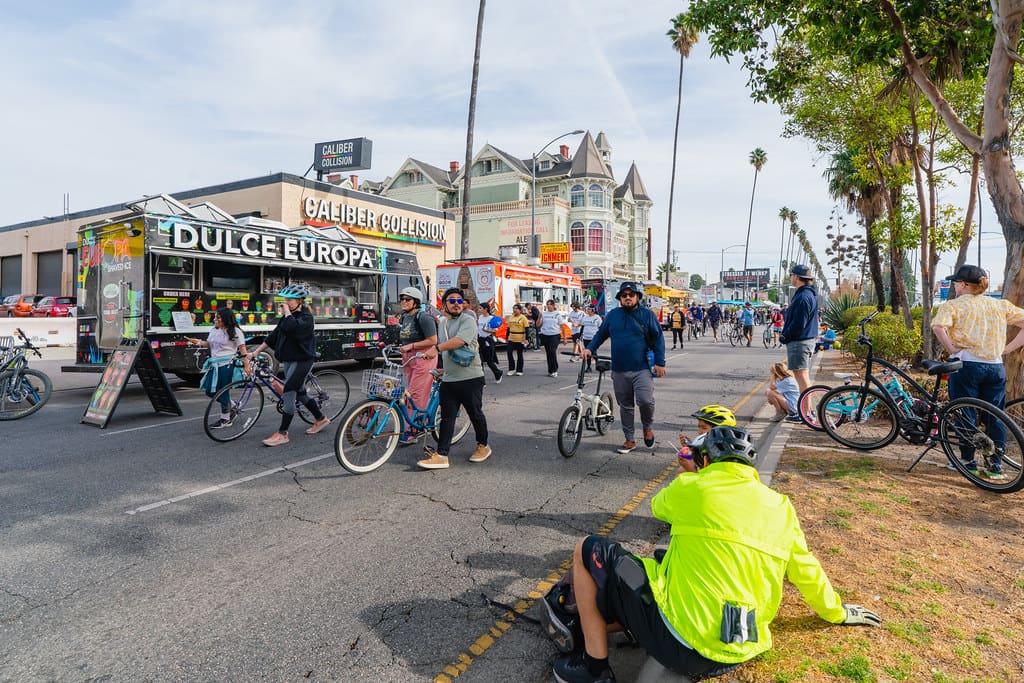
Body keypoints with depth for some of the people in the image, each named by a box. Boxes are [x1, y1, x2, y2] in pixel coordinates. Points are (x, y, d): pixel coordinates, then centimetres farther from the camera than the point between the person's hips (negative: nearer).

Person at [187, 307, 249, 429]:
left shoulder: (235, 331, -7)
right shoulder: (214, 330, 13)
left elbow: (242, 348, -10)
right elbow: (209, 344, 20)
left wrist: (246, 364, -17)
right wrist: (199, 342, -1)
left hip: (227, 364, -7)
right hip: (214, 364, 7)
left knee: (222, 391, -2)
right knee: (209, 391, 6)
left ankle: (225, 419, 12)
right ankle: (231, 406, 27)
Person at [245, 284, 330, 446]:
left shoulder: (306, 317, -13)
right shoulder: (288, 316, 12)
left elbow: (292, 326, -35)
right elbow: (274, 335, 11)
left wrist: (287, 311, -20)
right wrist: (256, 351, 7)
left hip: (302, 360, -9)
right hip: (289, 360, 9)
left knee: (288, 395, -10)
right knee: (300, 393, 17)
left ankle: (282, 434, -4)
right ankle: (320, 419, 34)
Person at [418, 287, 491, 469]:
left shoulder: (467, 321, -8)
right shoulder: (443, 323, 16)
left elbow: (458, 341, -27)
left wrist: (436, 348, -35)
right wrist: (443, 369, 27)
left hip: (470, 378, -6)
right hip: (448, 379, 6)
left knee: (476, 415, 8)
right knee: (447, 418, 4)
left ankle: (483, 446, 28)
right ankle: (441, 455, 5)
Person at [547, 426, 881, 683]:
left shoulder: (690, 487, -5)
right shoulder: (780, 506, 7)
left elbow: (658, 506, 18)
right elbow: (807, 572, 20)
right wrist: (837, 611, 40)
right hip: (737, 655, 7)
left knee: (589, 551, 4)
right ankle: (588, 625, 30)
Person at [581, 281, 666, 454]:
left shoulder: (647, 314, 0)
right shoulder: (613, 315, 8)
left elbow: (658, 339, 0)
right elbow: (601, 334, 15)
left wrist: (660, 363, -6)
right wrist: (590, 348, -1)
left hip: (642, 369, -3)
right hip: (619, 371, 3)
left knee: (645, 400, -18)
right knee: (625, 406, 10)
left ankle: (648, 428, 13)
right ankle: (629, 440, 24)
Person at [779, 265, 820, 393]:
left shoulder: (803, 297, -20)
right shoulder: (810, 293, 15)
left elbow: (799, 323, -23)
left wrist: (785, 336, -12)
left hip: (799, 342, -11)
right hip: (808, 338, 11)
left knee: (801, 375, -8)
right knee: (804, 375, 17)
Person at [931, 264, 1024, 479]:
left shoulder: (954, 305, -5)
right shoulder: (1001, 305, 11)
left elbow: (938, 326, -24)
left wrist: (951, 349, -12)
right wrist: (1007, 349, 6)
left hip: (966, 366, -4)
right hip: (996, 368, 5)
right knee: (996, 417, 12)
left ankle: (968, 462, 11)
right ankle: (996, 465, 16)